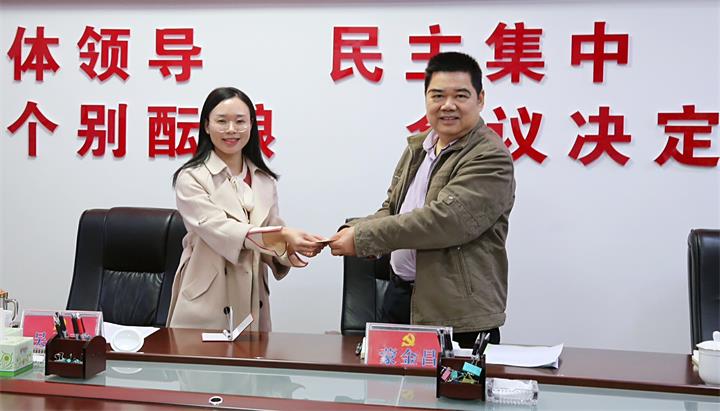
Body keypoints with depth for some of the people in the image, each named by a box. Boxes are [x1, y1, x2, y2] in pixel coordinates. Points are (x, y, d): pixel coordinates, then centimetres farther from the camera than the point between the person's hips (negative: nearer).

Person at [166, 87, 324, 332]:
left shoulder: (264, 180, 10)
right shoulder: (191, 178, -6)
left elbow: (271, 237, 10)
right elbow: (219, 230, -19)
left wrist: (288, 251, -13)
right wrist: (283, 236, -30)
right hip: (206, 302, -4)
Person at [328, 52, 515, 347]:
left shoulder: (491, 158, -15)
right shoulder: (417, 148, 13)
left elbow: (444, 220, -25)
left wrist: (362, 237, -21)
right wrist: (354, 231, -4)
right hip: (399, 294, 8)